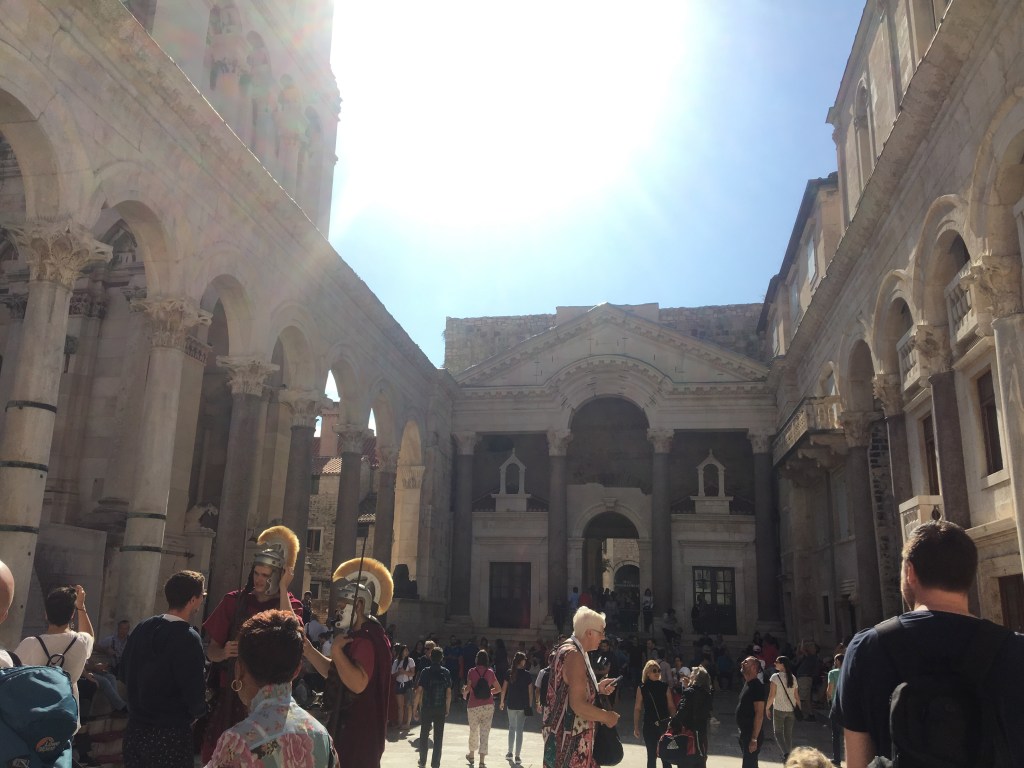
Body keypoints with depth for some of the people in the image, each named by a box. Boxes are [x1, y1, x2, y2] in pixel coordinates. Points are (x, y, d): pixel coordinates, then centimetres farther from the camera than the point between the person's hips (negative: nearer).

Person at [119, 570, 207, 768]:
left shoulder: (142, 627, -1)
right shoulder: (188, 638, -20)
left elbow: (123, 672, 9)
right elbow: (195, 697, -19)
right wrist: (199, 711, 1)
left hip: (135, 727, 6)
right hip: (170, 734, -6)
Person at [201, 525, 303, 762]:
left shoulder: (291, 605, 0)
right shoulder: (234, 600, 4)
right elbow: (211, 651, 7)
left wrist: (282, 589, -17)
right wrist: (224, 652, -16)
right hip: (229, 693, 2)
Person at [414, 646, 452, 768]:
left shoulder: (425, 672, -8)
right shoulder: (446, 673, -2)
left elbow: (419, 691, -11)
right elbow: (448, 692, -1)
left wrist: (415, 708, -4)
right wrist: (447, 708, 9)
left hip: (426, 708, -1)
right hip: (440, 709, 1)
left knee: (424, 735, 15)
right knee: (438, 737, 8)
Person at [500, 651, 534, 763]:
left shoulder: (509, 672, -2)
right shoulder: (527, 674, -7)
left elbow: (504, 688, 0)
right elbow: (530, 691, -6)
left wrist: (502, 701, 11)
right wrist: (529, 705, 4)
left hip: (511, 704, 2)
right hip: (523, 705, -2)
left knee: (512, 728, 19)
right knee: (519, 730, 4)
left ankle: (510, 753, 24)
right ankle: (517, 756, 3)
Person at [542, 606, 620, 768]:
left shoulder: (572, 650, 12)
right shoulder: (574, 655, -21)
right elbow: (578, 705, -25)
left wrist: (597, 688, 13)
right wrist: (607, 716, -12)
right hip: (568, 739, -10)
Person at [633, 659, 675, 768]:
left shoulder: (665, 686, 0)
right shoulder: (642, 688, -1)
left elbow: (671, 706, 1)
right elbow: (637, 708, 1)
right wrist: (636, 727, -1)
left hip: (664, 724, 0)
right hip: (649, 725, 0)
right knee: (651, 756, 7)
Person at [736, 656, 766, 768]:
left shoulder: (757, 686, -19)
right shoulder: (747, 683, 11)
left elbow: (759, 714, -22)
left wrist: (754, 739, -24)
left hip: (752, 735, -9)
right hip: (745, 733, 9)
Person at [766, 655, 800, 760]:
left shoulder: (775, 677, -12)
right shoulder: (793, 677, 3)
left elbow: (772, 695, -13)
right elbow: (796, 695, 5)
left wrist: (767, 708, -4)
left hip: (779, 709, -5)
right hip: (791, 709, 5)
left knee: (778, 731, 8)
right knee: (788, 733, 15)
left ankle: (785, 753, -9)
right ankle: (789, 754, 19)